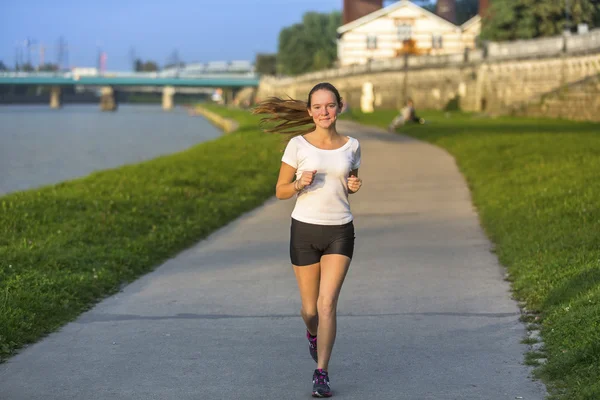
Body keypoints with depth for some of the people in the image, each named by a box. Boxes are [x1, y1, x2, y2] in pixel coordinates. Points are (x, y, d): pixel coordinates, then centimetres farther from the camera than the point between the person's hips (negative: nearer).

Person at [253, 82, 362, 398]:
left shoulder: (351, 146, 2)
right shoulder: (298, 145, -4)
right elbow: (280, 191, 1)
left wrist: (354, 186, -4)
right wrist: (300, 184, -19)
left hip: (340, 232, 0)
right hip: (305, 229, 0)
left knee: (327, 304, -13)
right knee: (310, 309, 9)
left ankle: (321, 374, -6)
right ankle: (313, 333, 45)